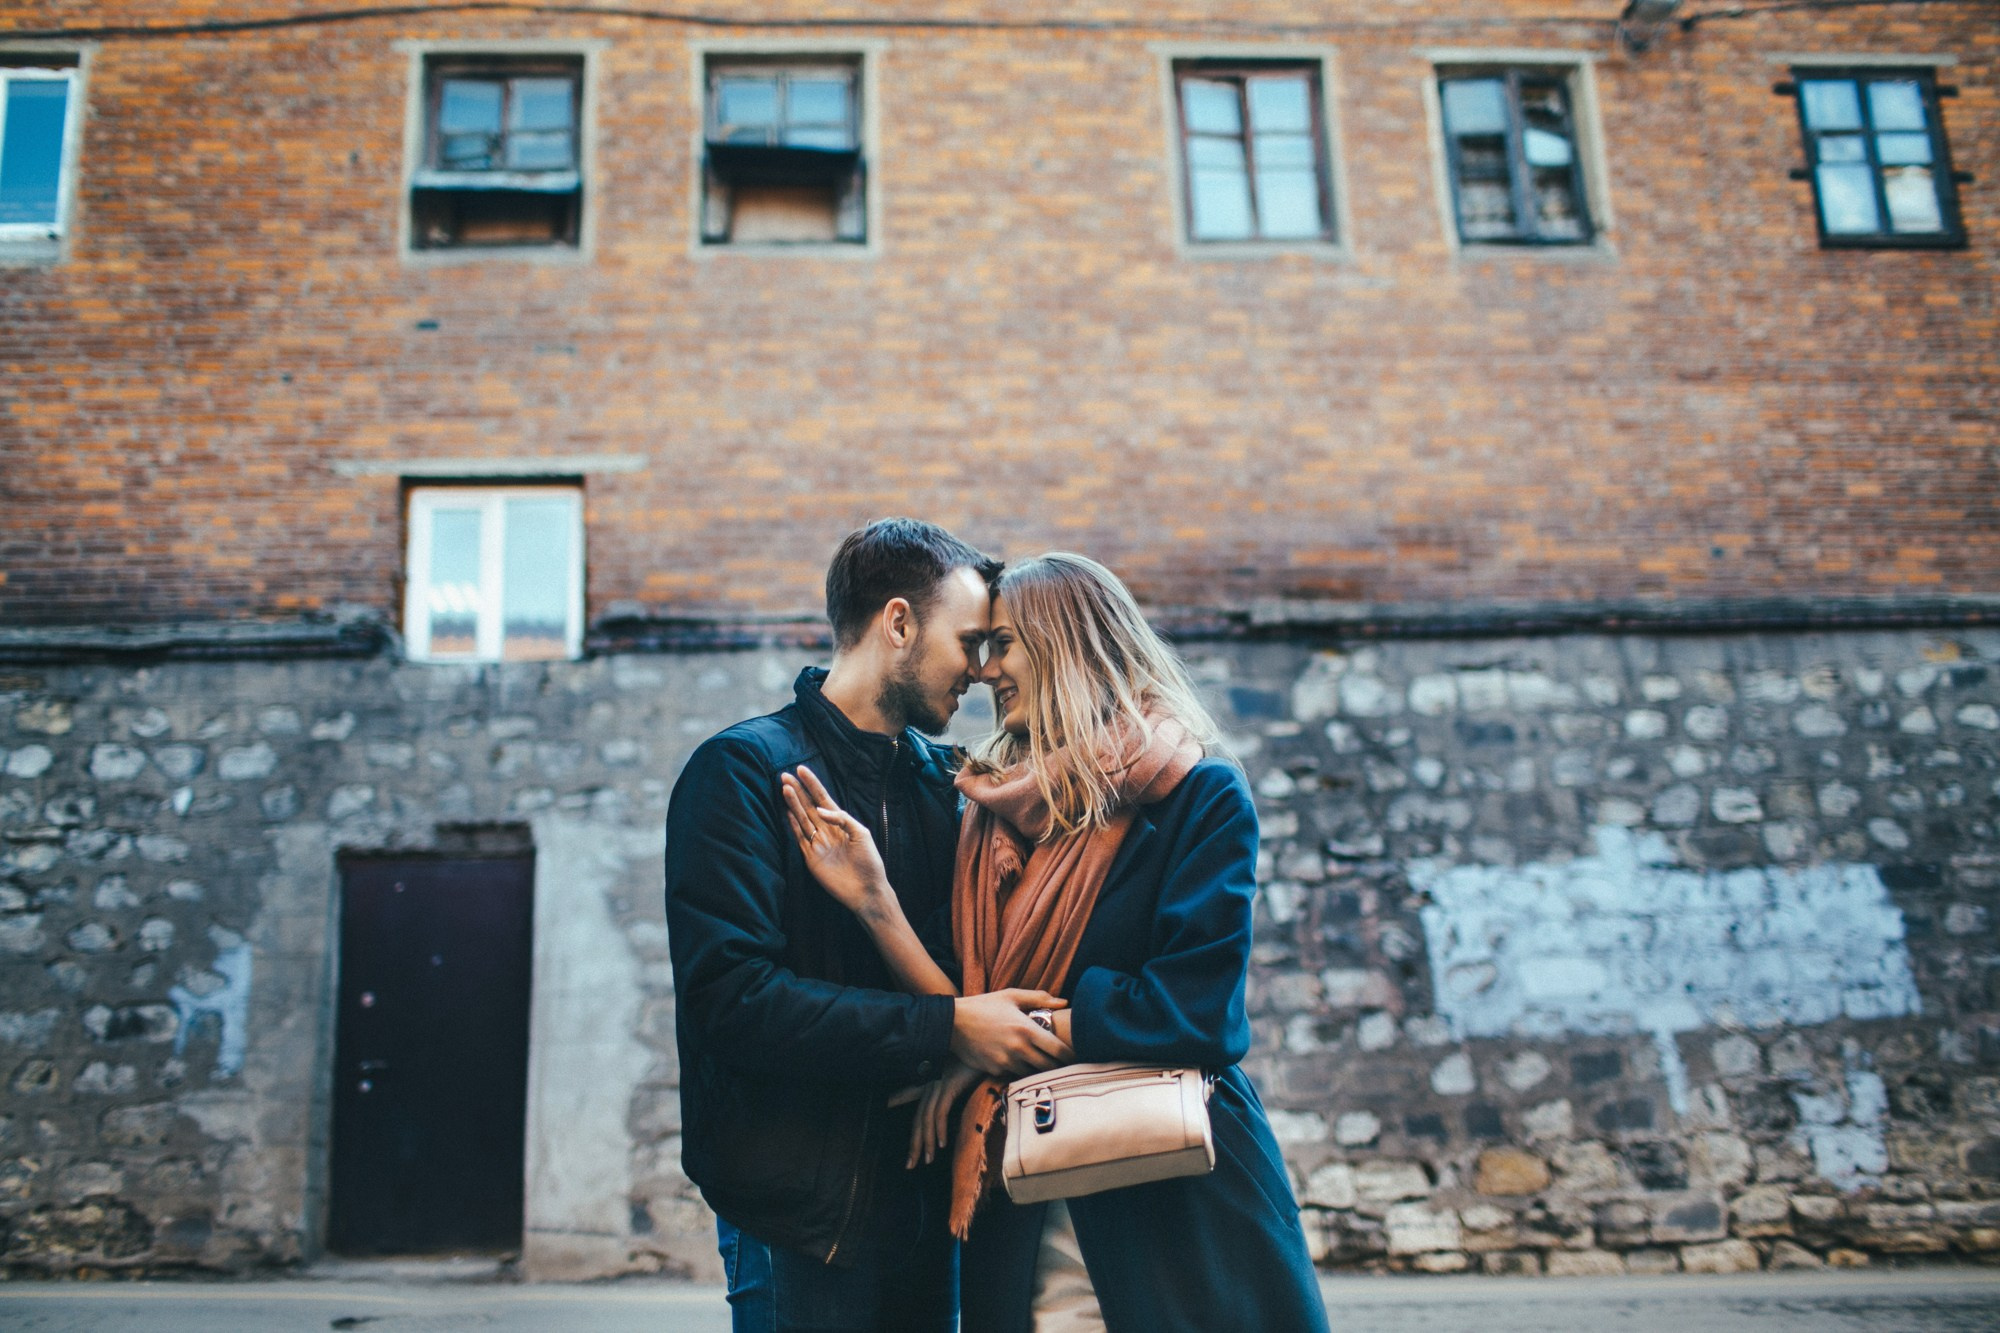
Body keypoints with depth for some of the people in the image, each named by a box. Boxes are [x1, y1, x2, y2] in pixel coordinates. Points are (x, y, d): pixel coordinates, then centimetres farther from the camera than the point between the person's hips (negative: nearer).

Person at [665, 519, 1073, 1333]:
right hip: (803, 1208, -6)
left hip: (924, 1195, 6)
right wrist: (944, 1028, -23)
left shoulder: (941, 779, 10)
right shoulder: (745, 769, -11)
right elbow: (729, 995, -21)